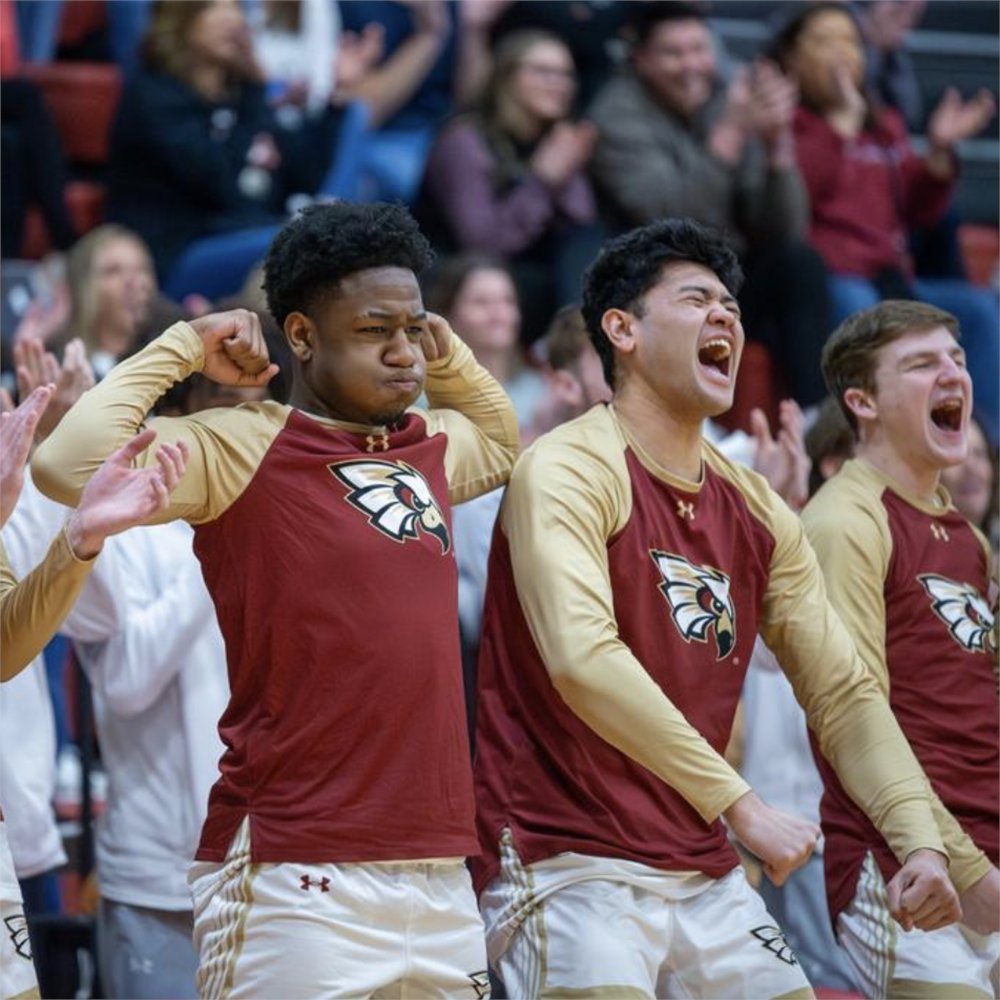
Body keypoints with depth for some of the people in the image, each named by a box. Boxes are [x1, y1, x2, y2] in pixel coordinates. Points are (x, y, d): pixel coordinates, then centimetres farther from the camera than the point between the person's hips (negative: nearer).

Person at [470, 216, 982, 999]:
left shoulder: (759, 513, 11)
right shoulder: (568, 472, -10)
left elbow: (844, 693, 10)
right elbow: (583, 660, -25)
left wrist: (921, 840, -6)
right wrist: (741, 806, -27)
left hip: (705, 877, 7)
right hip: (569, 868, -7)